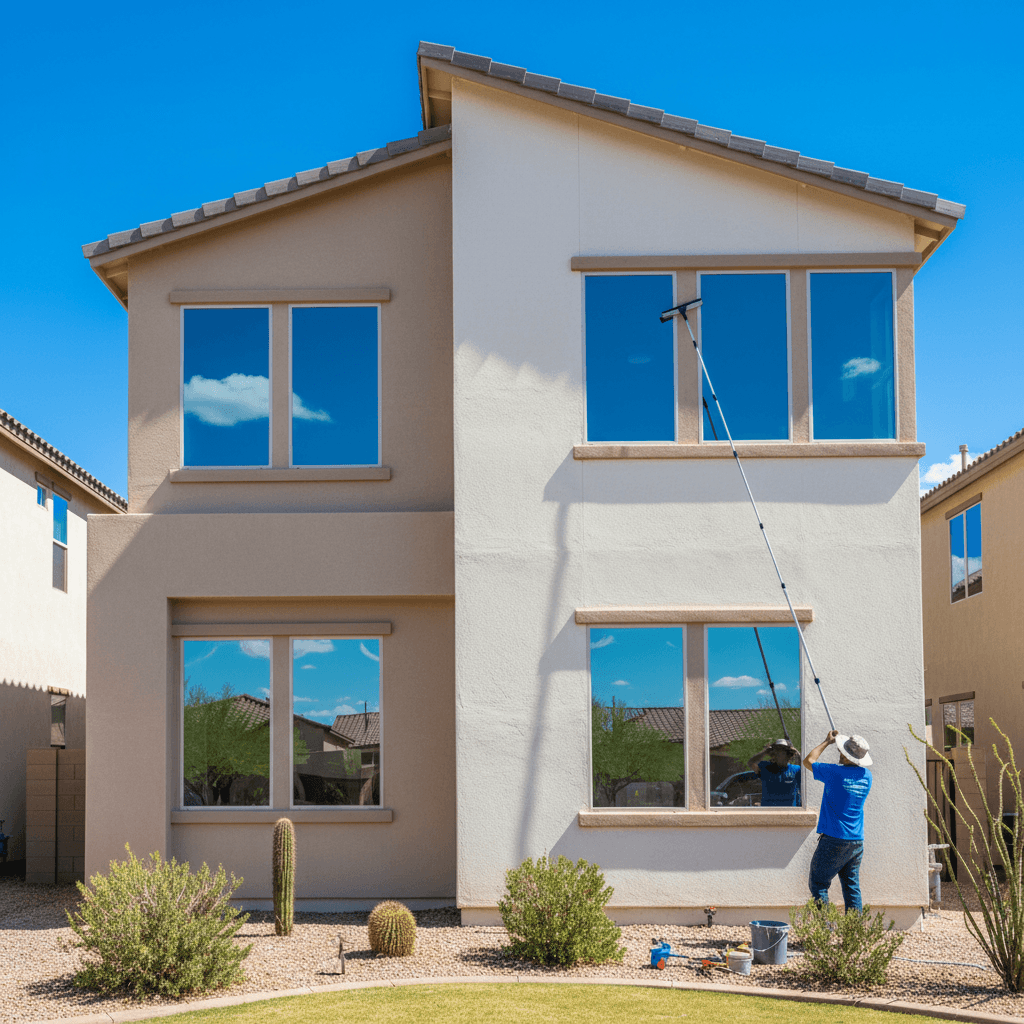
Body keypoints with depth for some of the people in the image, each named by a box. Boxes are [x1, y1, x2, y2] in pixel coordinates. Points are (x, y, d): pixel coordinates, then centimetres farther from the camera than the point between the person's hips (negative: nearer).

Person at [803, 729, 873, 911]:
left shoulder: (835, 772, -14)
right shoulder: (866, 775, 4)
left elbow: (808, 761, 1)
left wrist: (826, 742, 11)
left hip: (833, 839, -6)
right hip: (857, 841, 6)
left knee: (818, 884, 1)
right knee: (852, 886, 12)